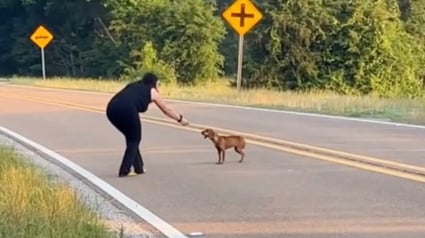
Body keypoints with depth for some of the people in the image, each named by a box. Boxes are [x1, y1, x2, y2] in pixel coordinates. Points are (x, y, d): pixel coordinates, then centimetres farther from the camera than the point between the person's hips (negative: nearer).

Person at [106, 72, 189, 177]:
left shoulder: (133, 86, 35)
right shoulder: (152, 91, 22)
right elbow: (166, 110, 32)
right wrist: (180, 119, 45)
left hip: (111, 108, 6)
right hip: (126, 109, -6)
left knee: (131, 137, 24)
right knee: (134, 139, 14)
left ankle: (138, 167, 30)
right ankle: (124, 171, 6)